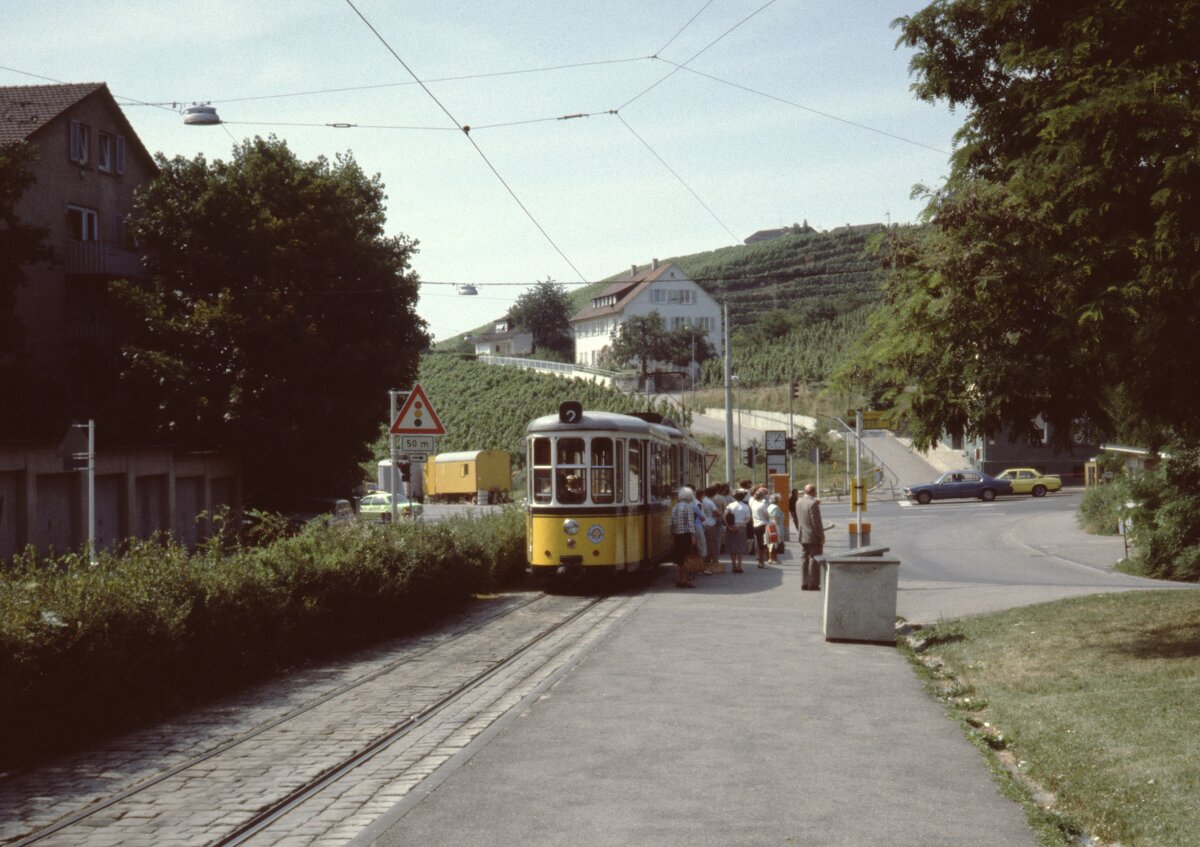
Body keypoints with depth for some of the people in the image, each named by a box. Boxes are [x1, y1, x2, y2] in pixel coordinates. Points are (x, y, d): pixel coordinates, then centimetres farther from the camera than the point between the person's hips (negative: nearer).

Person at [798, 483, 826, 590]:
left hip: (803, 536, 7)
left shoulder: (798, 502, 4)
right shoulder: (813, 503, -19)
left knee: (804, 560, 12)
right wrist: (821, 536, -13)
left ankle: (804, 583, 14)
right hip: (814, 537, -7)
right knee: (814, 560, 0)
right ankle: (813, 584, 2)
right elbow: (816, 522, -20)